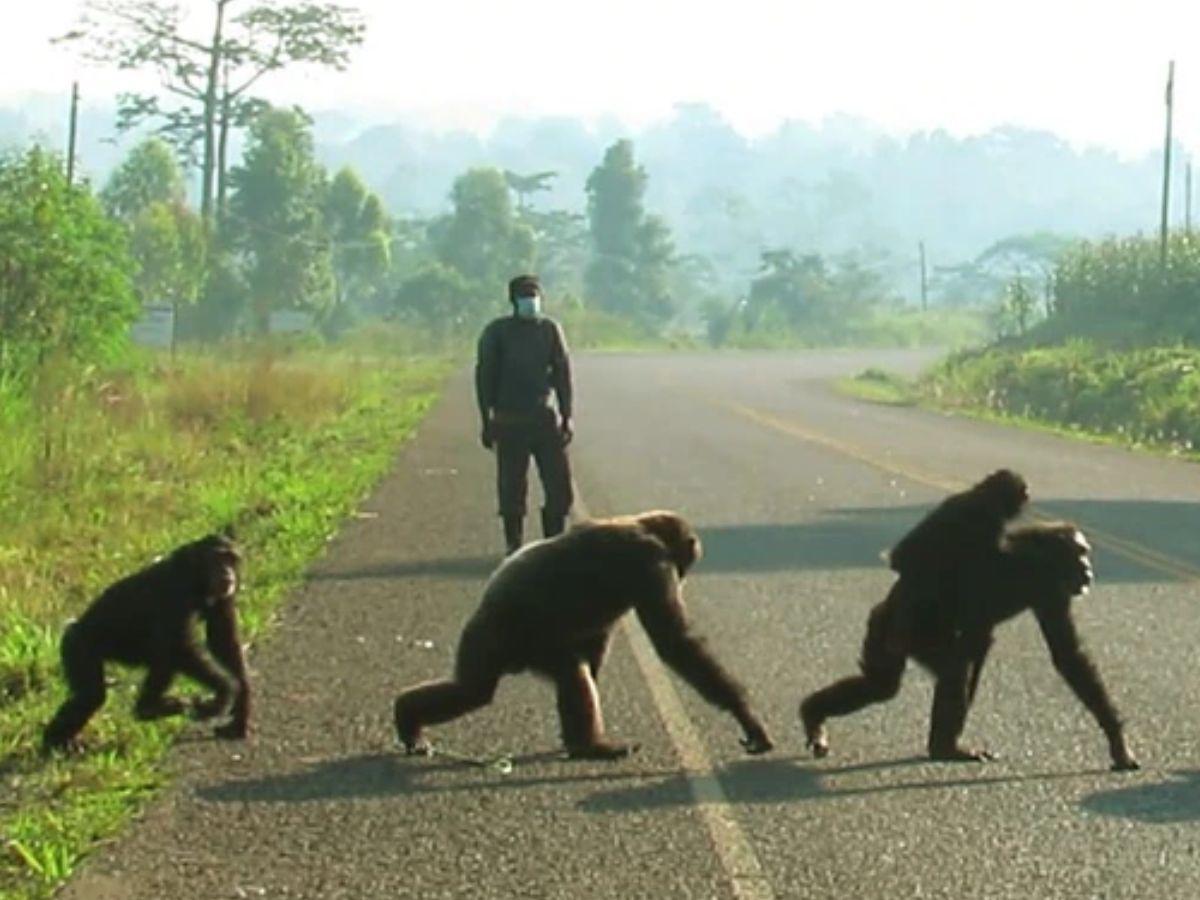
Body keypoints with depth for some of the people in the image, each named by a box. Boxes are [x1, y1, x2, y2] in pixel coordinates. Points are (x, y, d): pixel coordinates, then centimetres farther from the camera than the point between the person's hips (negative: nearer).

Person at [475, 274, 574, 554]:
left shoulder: (550, 329, 6)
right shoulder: (497, 332, -1)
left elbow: (563, 373, 8)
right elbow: (484, 377, 0)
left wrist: (566, 417, 2)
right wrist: (487, 422, -3)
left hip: (545, 418, 2)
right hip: (509, 423, -2)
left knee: (558, 483, -2)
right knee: (511, 488, 1)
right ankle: (513, 544, 11)